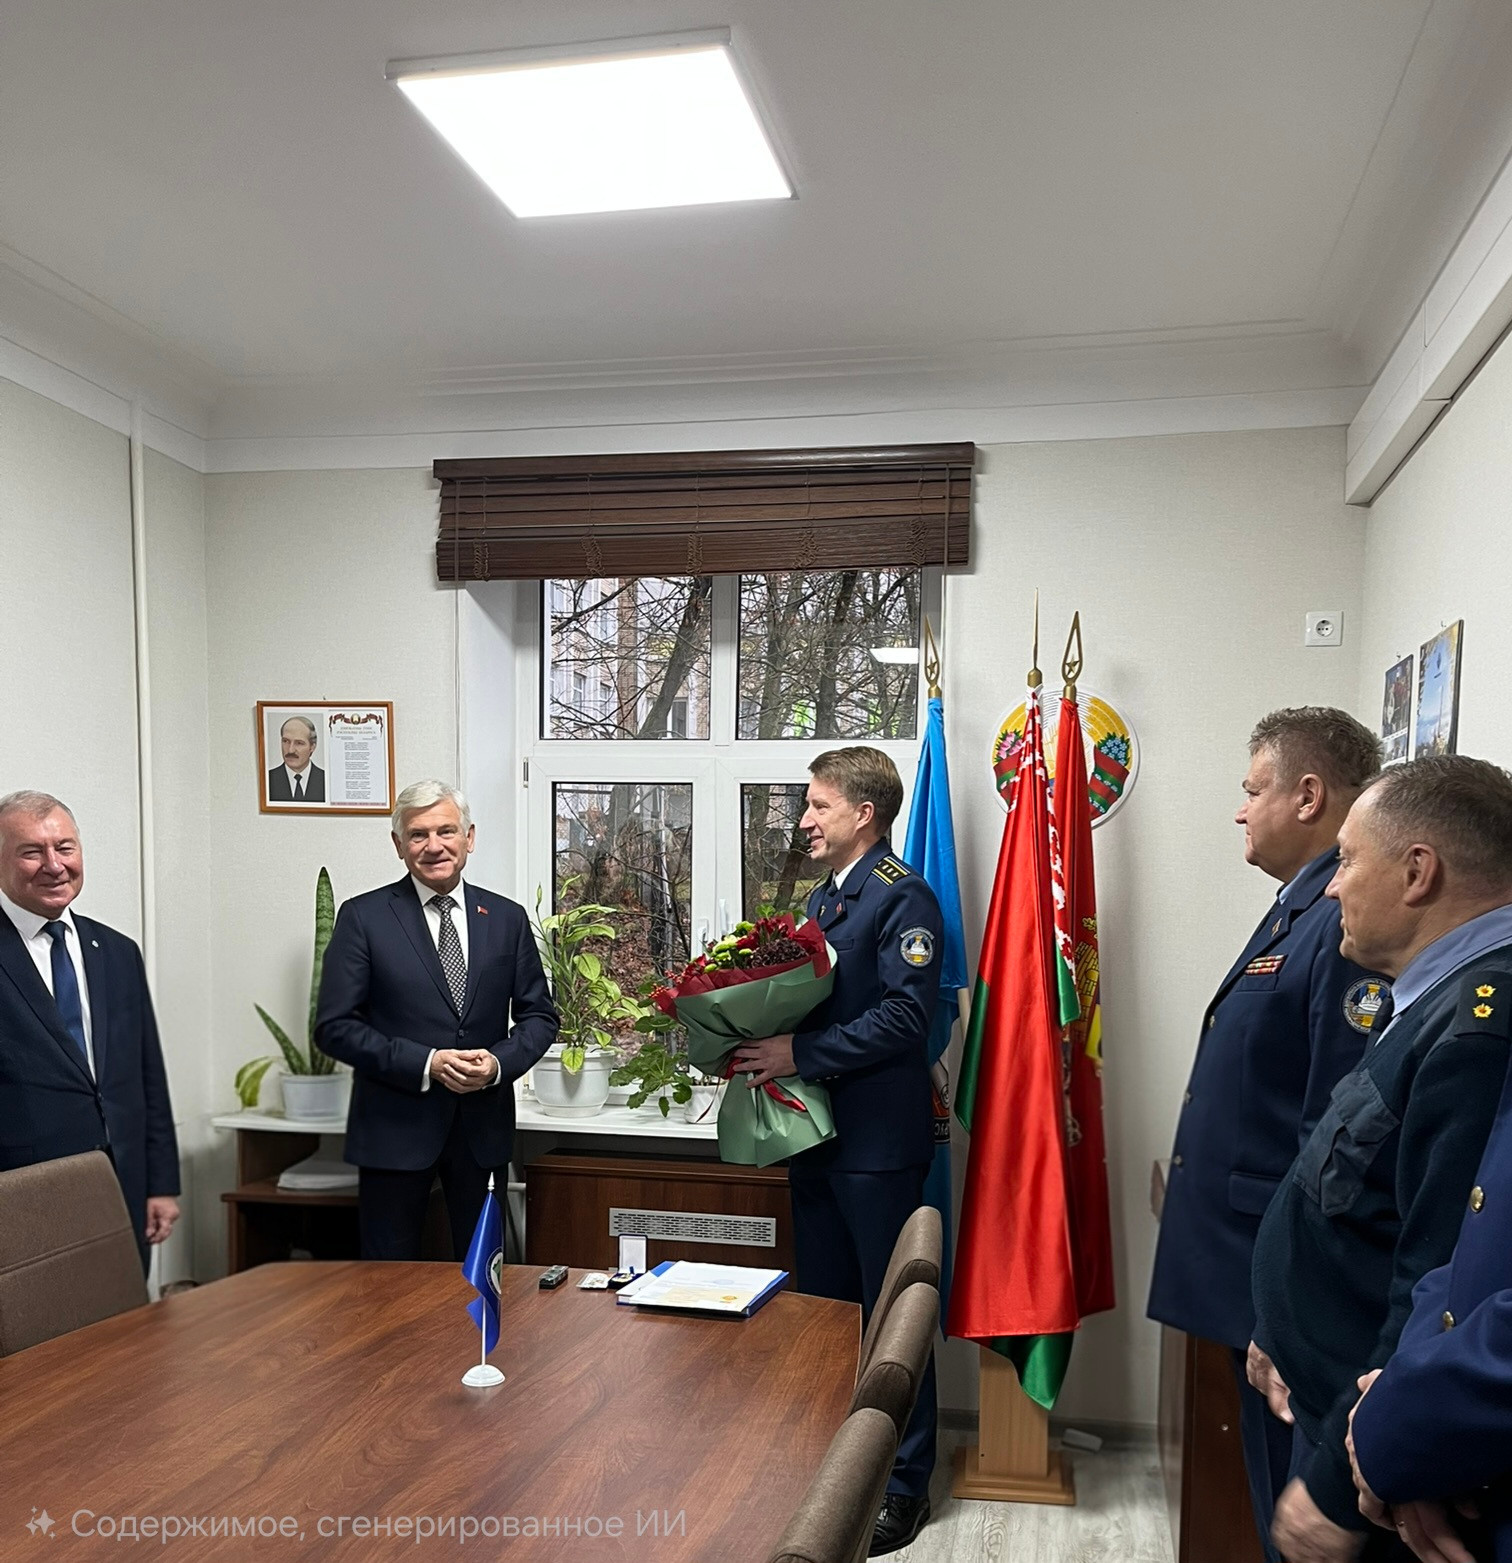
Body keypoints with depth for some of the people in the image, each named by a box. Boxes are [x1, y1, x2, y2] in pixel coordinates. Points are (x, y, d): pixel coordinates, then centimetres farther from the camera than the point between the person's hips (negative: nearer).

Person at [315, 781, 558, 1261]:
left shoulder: (507, 918, 6)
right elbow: (334, 1026, -7)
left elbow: (539, 1015, 9)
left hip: (484, 1126, 3)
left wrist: (500, 1062, -11)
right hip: (395, 1129, -2)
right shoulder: (363, 917, -3)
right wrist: (426, 1064, -17)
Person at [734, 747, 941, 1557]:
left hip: (877, 1140, -9)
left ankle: (903, 1483, 19)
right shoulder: (822, 898, 15)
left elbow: (905, 1015, -22)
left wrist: (801, 1055, -21)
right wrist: (763, 1043, -1)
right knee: (822, 1306, 17)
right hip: (816, 1133, 9)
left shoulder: (902, 897, -13)